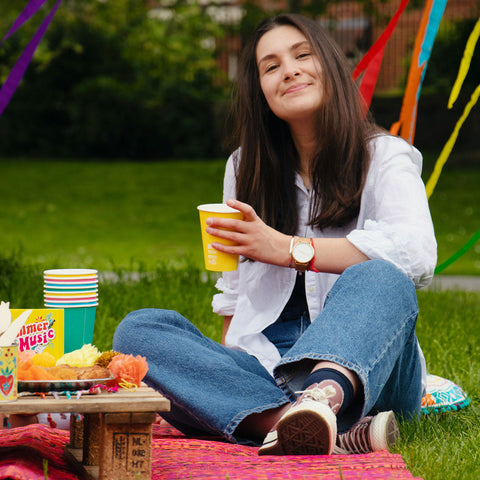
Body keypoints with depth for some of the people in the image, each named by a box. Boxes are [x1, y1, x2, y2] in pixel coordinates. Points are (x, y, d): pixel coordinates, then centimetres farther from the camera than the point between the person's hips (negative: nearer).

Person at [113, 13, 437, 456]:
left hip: (363, 365, -3)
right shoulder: (246, 168, 18)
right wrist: (225, 367, 2)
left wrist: (287, 249, -16)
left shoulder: (385, 156, 5)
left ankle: (326, 395, -67)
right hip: (264, 375, 4)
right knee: (136, 330, -21)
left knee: (381, 280, -32)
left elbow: (417, 252, -17)